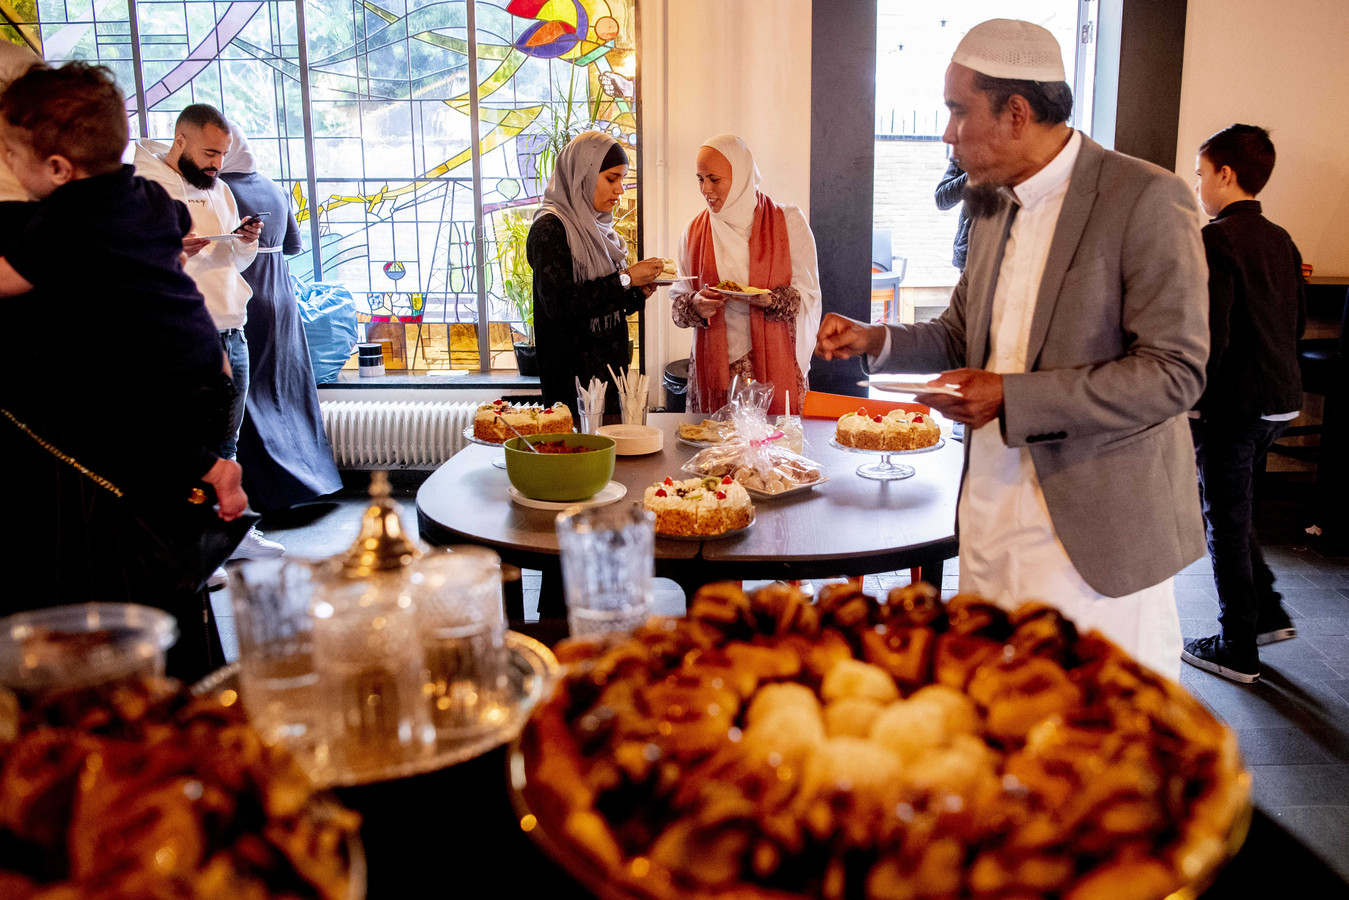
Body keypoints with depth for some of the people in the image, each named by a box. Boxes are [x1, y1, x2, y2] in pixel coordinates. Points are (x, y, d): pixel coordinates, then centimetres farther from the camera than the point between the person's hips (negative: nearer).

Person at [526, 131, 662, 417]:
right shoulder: (550, 228, -11)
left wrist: (638, 292, 1)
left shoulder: (596, 228, 14)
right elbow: (559, 304, -23)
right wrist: (626, 279, -18)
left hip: (609, 369, 8)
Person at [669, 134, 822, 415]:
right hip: (714, 368, 2)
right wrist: (695, 305, -12)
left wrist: (770, 300, -19)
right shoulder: (694, 231, 9)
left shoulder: (787, 223, 1)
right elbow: (678, 299, 10)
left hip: (774, 363, -2)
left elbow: (808, 294, -1)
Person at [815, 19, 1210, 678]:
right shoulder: (993, 210, 12)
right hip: (991, 521, 7)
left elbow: (1174, 371, -17)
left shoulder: (1147, 198, -12)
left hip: (1095, 534, -6)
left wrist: (1011, 398, -21)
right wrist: (877, 341, 4)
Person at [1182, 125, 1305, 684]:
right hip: (1280, 400, 8)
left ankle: (1238, 651, 14)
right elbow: (1297, 323, 16)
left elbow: (1209, 338, -22)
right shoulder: (1281, 240, 9)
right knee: (1229, 509, 23)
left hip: (1231, 406, -8)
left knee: (1226, 522, 4)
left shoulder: (1216, 240, -16)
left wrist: (1185, 407, -15)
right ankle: (1268, 613, 27)